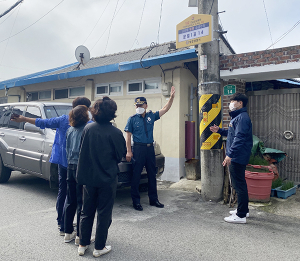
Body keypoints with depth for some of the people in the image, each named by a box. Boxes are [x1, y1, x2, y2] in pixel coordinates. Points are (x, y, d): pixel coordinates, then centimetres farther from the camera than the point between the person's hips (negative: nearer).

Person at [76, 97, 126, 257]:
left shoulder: (88, 129, -7)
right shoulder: (115, 133, -16)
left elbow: (82, 152, 3)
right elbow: (121, 155, -5)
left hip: (89, 177, 4)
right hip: (107, 178, -3)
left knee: (86, 212, 18)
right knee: (104, 213, 11)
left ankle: (83, 245, 29)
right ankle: (99, 248, 21)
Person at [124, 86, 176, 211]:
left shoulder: (151, 116, 9)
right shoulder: (132, 119, -1)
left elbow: (165, 109, 9)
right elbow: (128, 136, -3)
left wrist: (172, 97, -4)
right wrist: (129, 151, -10)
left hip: (150, 148, 5)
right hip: (138, 148, -4)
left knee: (152, 175, 12)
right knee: (136, 175, -1)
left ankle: (153, 199, 25)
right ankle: (136, 201, 10)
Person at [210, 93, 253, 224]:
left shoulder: (242, 117, -17)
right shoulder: (237, 117, 17)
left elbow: (239, 138, -26)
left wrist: (230, 155, -29)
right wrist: (219, 130, 20)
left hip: (237, 157, -11)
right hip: (236, 157, 11)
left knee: (239, 185, -5)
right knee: (240, 184, 19)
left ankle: (241, 215, 3)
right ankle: (243, 210, 31)